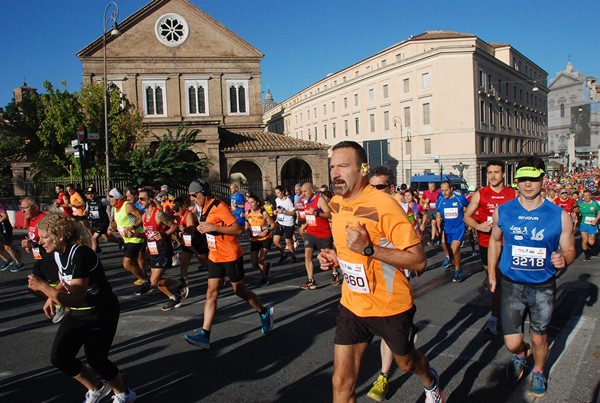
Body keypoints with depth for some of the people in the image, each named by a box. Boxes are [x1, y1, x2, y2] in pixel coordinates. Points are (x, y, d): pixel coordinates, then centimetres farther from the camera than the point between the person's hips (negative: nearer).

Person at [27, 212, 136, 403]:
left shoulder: (80, 255, -29)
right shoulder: (58, 253, -3)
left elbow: (76, 300, -33)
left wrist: (42, 286, -33)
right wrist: (52, 296, -1)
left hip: (101, 312, -8)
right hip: (78, 313, 8)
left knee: (95, 359, -1)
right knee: (59, 357, 4)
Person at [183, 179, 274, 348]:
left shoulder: (220, 207, -19)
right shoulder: (205, 209, 8)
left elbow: (238, 229, -25)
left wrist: (212, 227, -27)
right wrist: (203, 228, 3)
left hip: (231, 256, -8)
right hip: (215, 257, 8)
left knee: (239, 289, 7)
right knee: (211, 293, -1)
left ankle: (265, 312, 31)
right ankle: (205, 334, -3)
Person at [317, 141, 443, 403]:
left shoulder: (384, 205, -24)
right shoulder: (336, 202, -1)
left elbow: (418, 261, -25)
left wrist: (368, 248, -34)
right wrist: (335, 256, -2)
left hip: (391, 307, -5)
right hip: (352, 305, 5)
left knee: (406, 363, 23)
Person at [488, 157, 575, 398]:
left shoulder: (559, 216, -9)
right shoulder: (503, 212, -5)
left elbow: (569, 250, 0)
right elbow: (495, 240, 11)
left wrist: (563, 259, -24)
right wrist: (492, 273, 10)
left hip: (543, 287, 0)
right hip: (512, 285, 1)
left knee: (539, 339, 15)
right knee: (512, 343, 1)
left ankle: (538, 372, 46)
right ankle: (521, 354, 38)